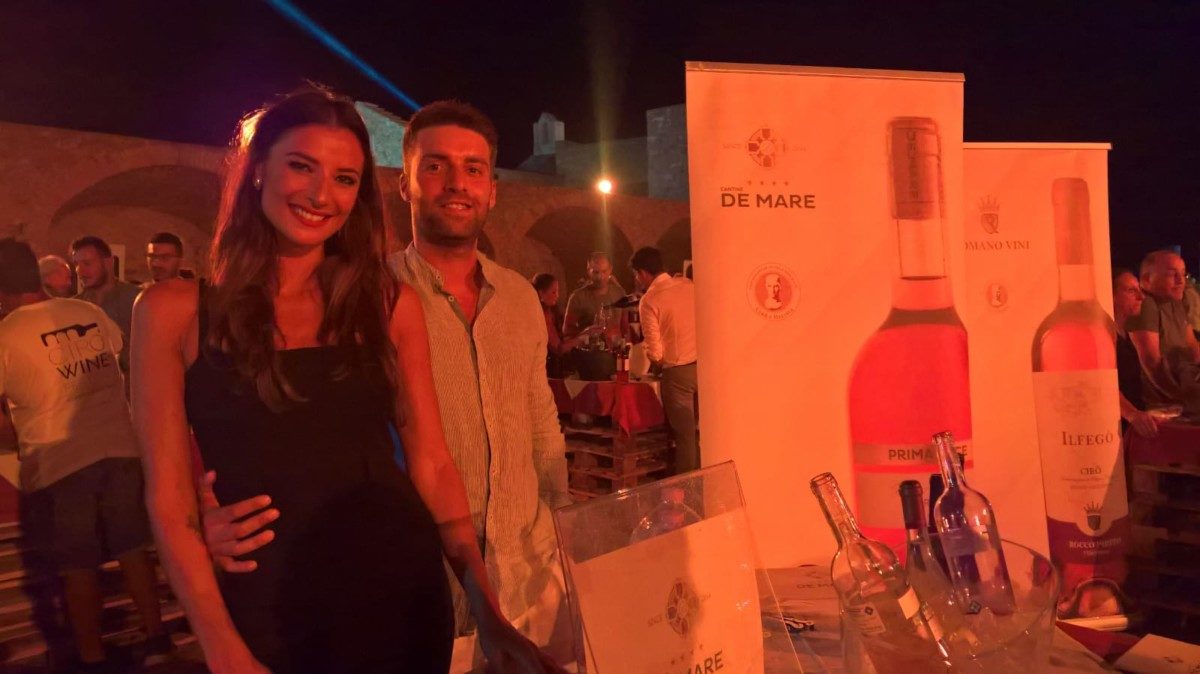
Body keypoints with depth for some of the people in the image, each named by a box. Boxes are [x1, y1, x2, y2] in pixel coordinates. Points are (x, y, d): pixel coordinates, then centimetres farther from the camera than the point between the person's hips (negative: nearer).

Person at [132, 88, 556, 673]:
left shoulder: (390, 304, -1)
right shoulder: (175, 311, -5)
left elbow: (432, 466, -1)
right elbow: (169, 498, -5)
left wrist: (488, 614, -6)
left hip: (403, 597, 1)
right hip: (268, 614, -1)